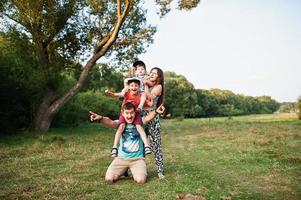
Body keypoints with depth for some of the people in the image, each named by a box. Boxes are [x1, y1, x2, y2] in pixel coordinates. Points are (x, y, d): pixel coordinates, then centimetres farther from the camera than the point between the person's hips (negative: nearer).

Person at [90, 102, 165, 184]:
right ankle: (123, 170, 20)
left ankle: (136, 171, 14)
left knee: (141, 180, -22)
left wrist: (156, 112, -49)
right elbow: (110, 122, -23)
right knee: (109, 178, -11)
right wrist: (100, 118, -46)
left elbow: (148, 117, -25)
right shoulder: (120, 123, -3)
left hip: (137, 158, -1)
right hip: (121, 158, 2)